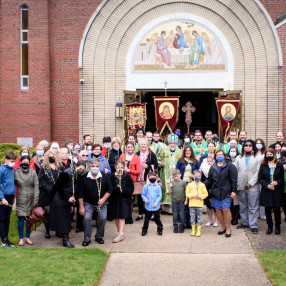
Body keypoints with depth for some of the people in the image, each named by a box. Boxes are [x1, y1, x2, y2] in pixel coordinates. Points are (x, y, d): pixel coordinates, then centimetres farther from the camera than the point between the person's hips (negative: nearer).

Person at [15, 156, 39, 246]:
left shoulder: (33, 172, 1)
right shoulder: (16, 173, 0)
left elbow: (36, 186, 1)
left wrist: (35, 200, -4)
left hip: (30, 200, 1)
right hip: (20, 200, -1)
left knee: (29, 219, 7)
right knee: (21, 219, -1)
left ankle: (28, 237, 20)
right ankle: (21, 238, 12)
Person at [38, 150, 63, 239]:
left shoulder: (60, 167, 10)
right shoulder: (44, 168, 2)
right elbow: (41, 180, -7)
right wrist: (49, 189, -16)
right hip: (46, 194, -2)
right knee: (47, 212, -2)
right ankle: (47, 231, 12)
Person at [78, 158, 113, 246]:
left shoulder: (105, 177, -6)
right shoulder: (84, 177, -9)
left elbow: (110, 189, 1)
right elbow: (80, 193, -5)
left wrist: (104, 199, -14)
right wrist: (81, 207, -8)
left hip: (101, 203, 1)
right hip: (88, 203, -1)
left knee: (103, 218, -11)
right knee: (87, 218, -17)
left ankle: (99, 237, 12)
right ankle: (87, 239, 0)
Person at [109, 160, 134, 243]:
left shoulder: (127, 177, -1)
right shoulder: (112, 177, 1)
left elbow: (131, 189, -3)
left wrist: (122, 190, -16)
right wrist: (117, 189, -20)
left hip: (124, 200, -3)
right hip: (115, 199, 3)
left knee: (121, 217, -6)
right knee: (116, 217, 9)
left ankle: (120, 235, -8)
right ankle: (119, 232, 23)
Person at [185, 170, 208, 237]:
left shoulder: (202, 185, 5)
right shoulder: (190, 185, 5)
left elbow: (205, 194, 3)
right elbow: (187, 193, 4)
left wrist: (200, 197, -12)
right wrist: (192, 196, -12)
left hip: (200, 204, 0)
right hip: (192, 204, 1)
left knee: (199, 218, 3)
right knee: (192, 217, 5)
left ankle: (199, 230, 11)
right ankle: (193, 230, 16)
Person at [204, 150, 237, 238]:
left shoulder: (230, 166, -2)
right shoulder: (213, 168, 12)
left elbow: (234, 179, -4)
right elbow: (209, 180, 16)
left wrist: (234, 191, -9)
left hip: (226, 192, -5)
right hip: (216, 192, 5)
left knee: (226, 209, -9)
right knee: (218, 210, 5)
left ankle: (228, 228, 4)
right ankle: (223, 226, 22)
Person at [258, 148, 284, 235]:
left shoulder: (279, 165, 3)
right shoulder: (263, 166, 5)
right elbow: (260, 179, 3)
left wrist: (277, 182, -13)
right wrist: (267, 185, -12)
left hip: (277, 192, -1)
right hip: (266, 191, 1)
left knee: (276, 210, 2)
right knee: (267, 210, 5)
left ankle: (277, 227, 18)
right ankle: (270, 226, 19)